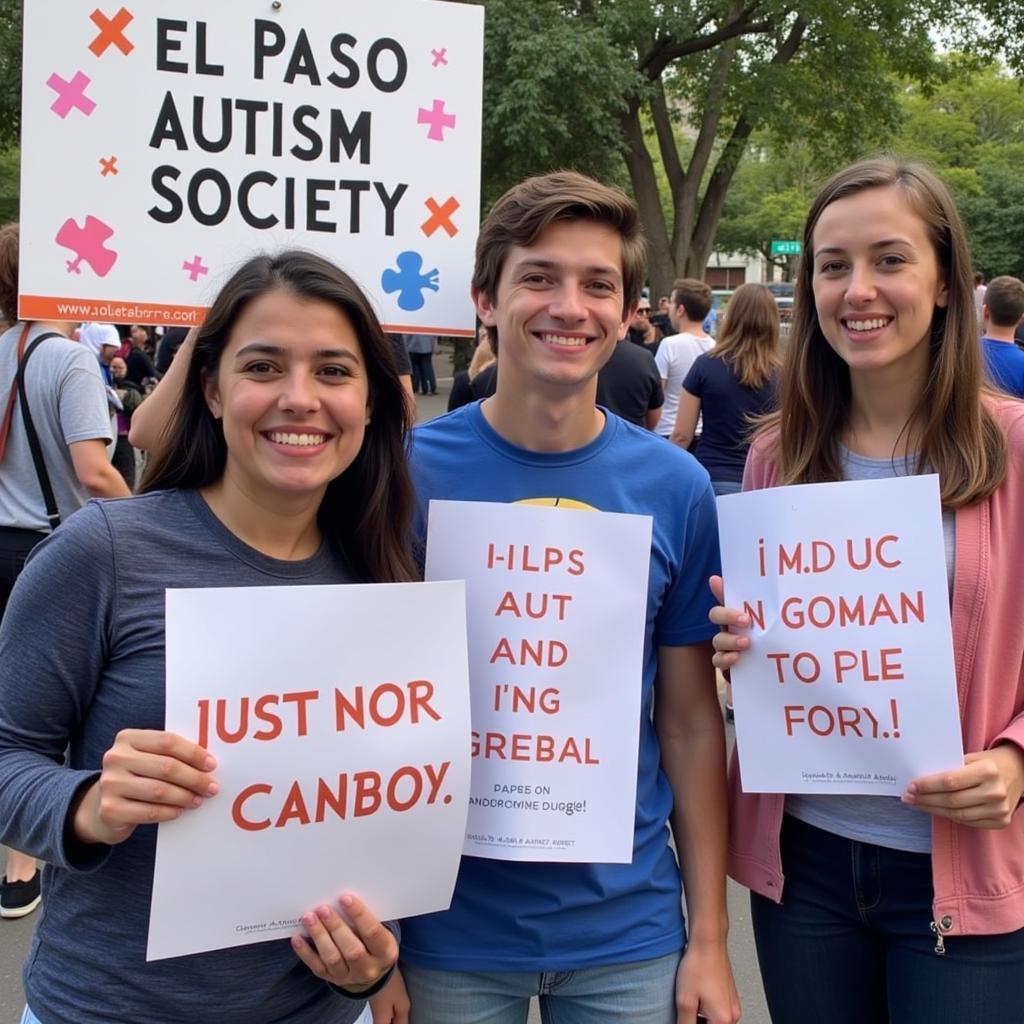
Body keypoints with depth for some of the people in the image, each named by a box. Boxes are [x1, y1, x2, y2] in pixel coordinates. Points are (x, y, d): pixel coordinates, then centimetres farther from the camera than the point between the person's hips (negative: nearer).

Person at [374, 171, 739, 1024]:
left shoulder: (674, 487, -4)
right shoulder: (408, 473, -10)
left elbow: (692, 723, 1)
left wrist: (711, 939, 2)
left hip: (628, 927, 2)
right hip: (448, 927, -1)